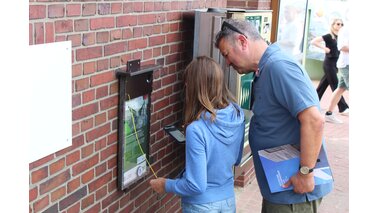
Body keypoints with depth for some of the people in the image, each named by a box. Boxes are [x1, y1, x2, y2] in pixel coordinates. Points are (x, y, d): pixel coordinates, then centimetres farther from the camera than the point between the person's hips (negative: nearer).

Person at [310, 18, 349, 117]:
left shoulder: (339, 37, 10)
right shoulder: (328, 36, -11)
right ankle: (343, 108, -2)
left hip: (335, 64, 7)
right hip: (329, 63, -7)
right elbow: (313, 41, -17)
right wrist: (324, 48, -19)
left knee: (323, 85, 12)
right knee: (336, 86, -4)